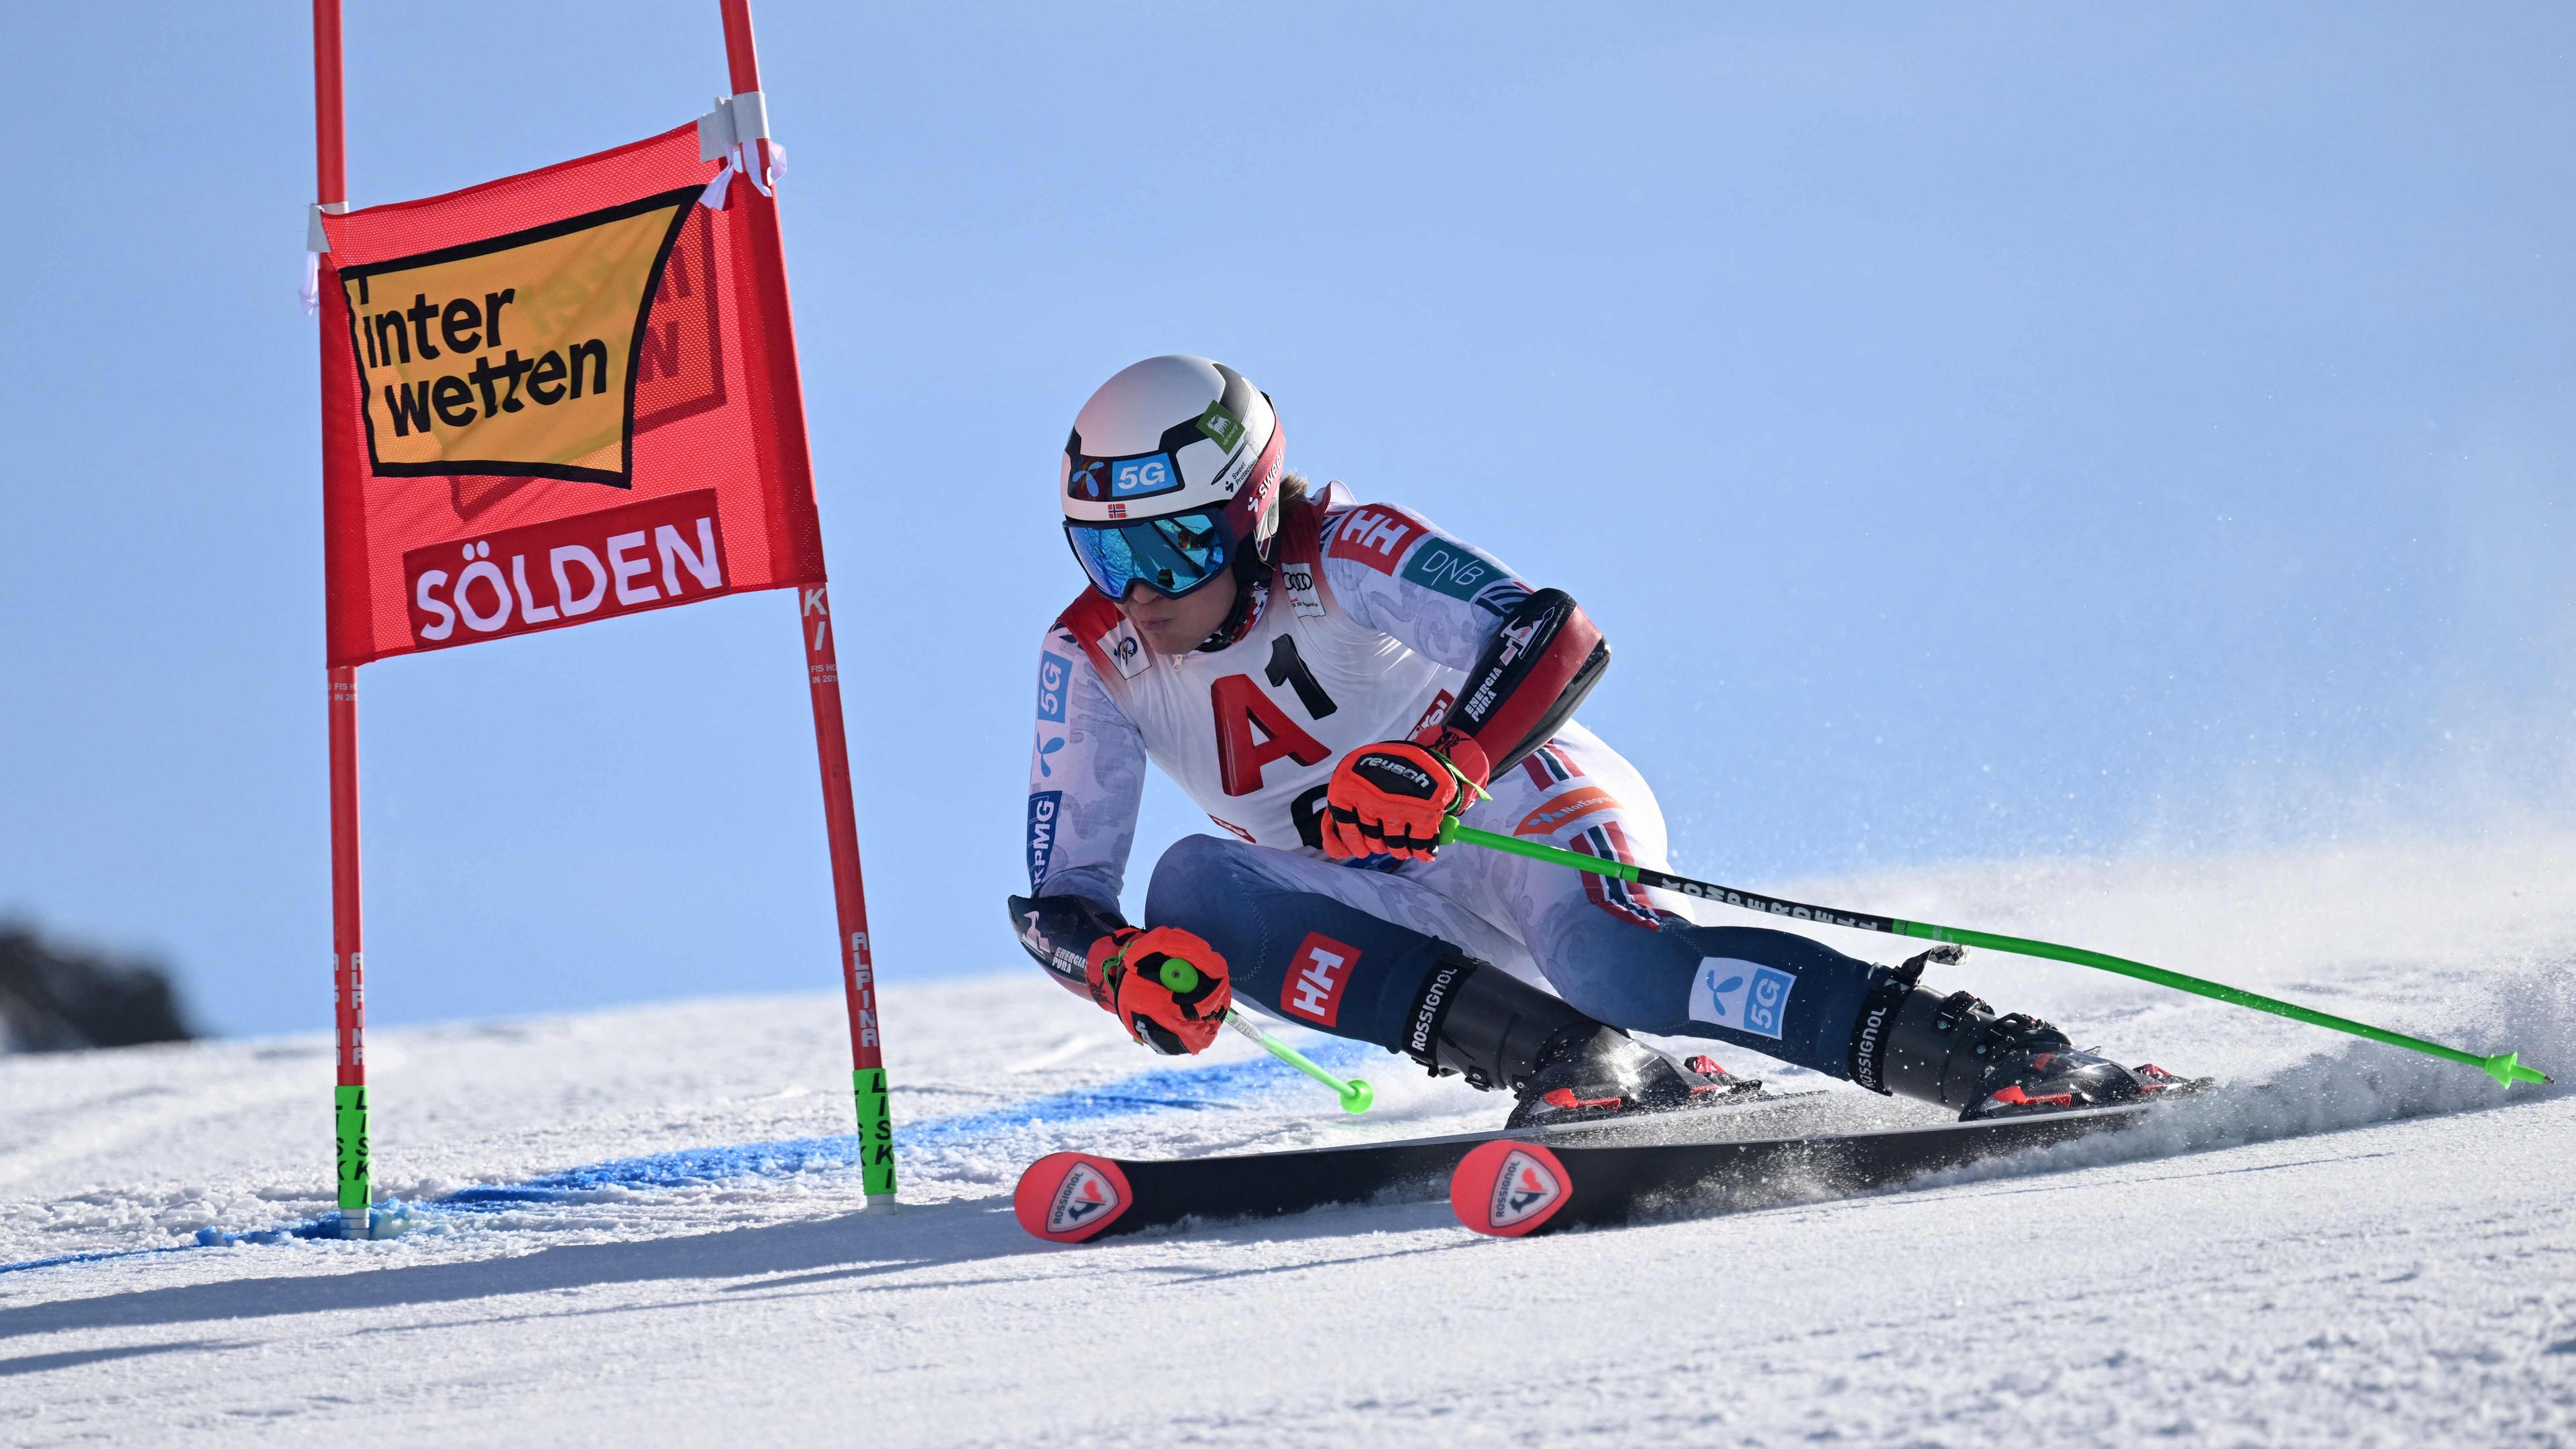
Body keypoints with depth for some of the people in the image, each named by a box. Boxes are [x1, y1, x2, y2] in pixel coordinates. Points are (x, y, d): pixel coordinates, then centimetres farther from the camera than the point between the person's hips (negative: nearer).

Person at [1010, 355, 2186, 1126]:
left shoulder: (1339, 558, -20)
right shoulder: (1092, 657, -7)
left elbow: (1556, 638, -30)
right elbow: (1058, 897, -8)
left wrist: (1446, 765, -48)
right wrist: (1119, 964, -32)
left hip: (1535, 822, -6)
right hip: (1400, 912, 6)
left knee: (1607, 958, -39)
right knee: (1195, 889, -23)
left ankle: (2004, 1063, -45)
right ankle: (1571, 1064, -30)